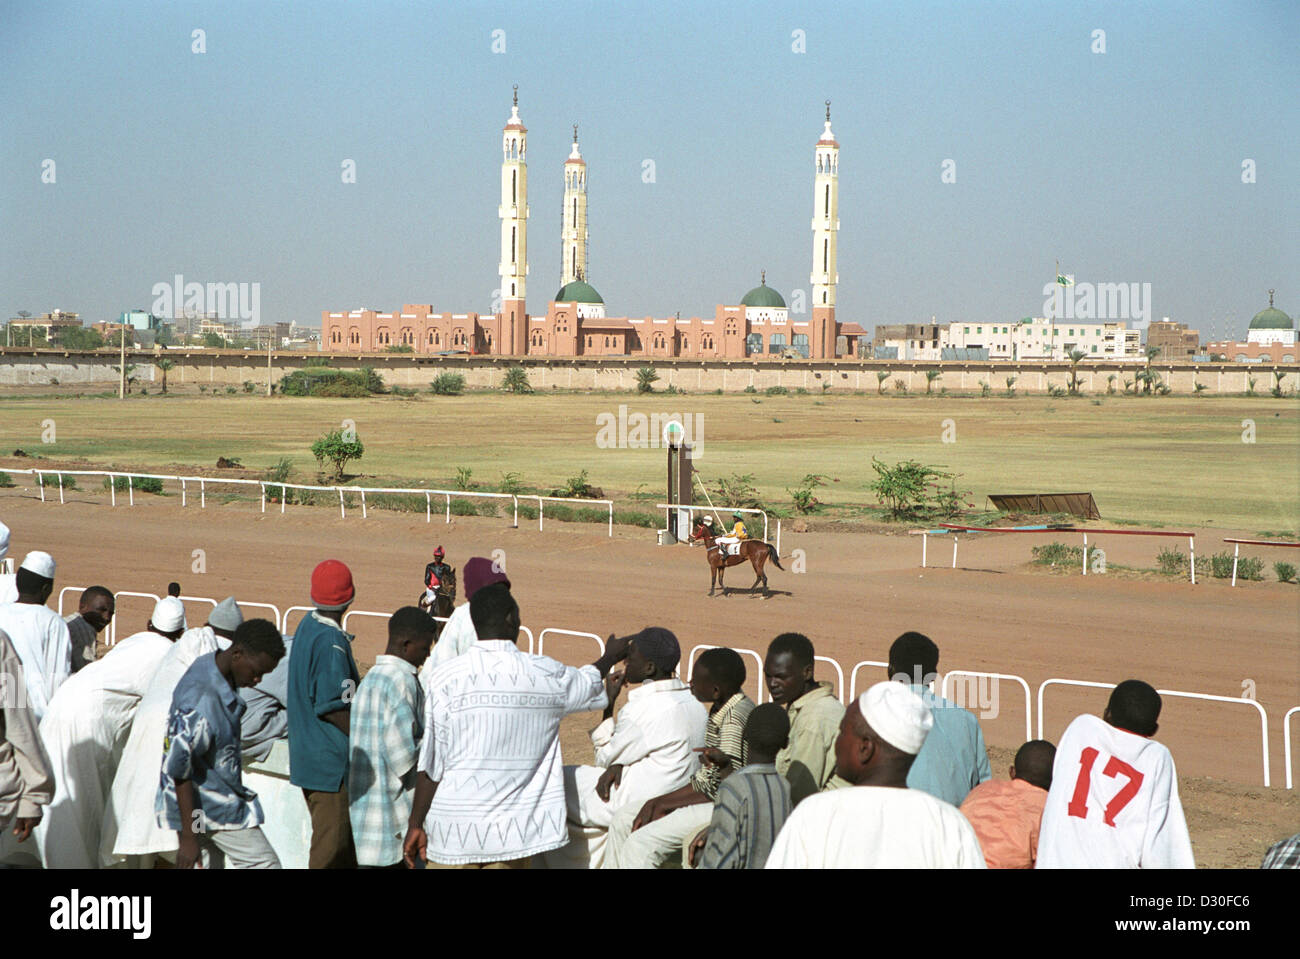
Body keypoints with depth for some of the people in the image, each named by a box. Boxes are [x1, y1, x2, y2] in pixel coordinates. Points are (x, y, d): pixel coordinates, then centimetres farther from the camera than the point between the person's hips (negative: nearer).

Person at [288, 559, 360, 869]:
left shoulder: (308, 626, 10)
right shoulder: (331, 641, -20)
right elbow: (332, 708, -21)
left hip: (308, 758, 10)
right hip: (332, 762, -10)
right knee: (332, 847, -4)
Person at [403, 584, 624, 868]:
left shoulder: (445, 678, -7)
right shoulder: (544, 674, -2)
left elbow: (430, 763, -6)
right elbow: (589, 682, 22)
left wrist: (416, 824, 2)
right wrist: (610, 657, 43)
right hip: (512, 833, 1)